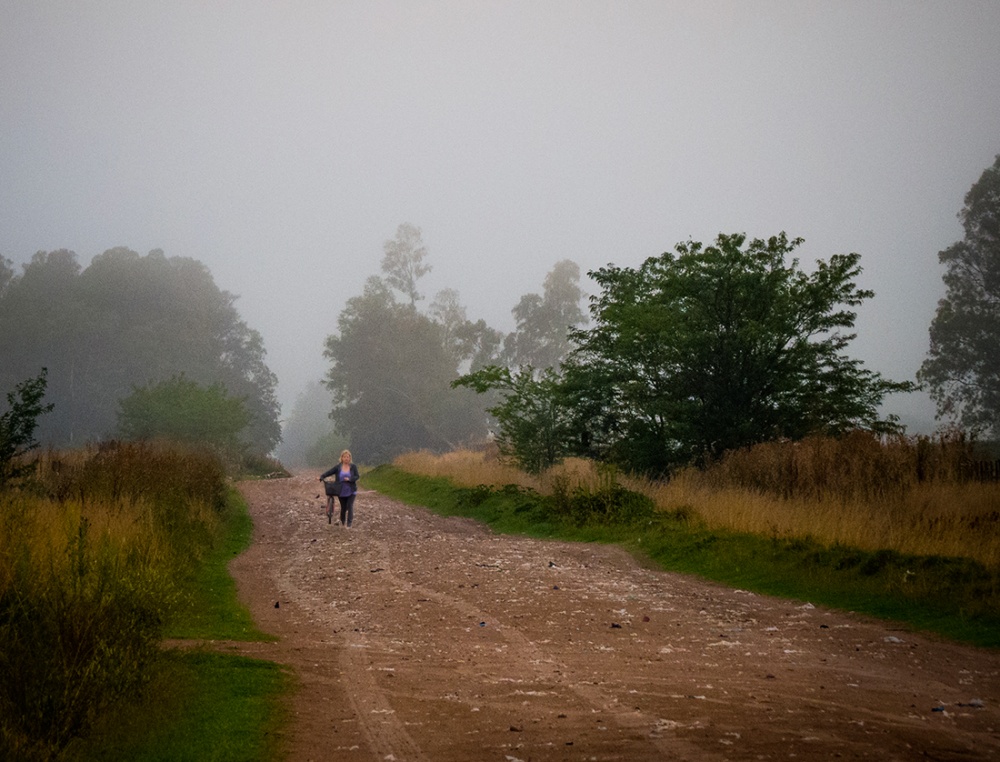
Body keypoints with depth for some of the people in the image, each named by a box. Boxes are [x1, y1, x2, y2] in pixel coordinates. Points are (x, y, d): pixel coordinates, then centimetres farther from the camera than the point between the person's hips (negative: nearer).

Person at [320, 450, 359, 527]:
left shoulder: (353, 467, -1)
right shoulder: (338, 467, -1)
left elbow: (357, 476, -3)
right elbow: (329, 472, -3)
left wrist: (349, 479, -20)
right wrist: (321, 477, -17)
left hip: (351, 491, -1)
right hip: (341, 491, 1)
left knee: (350, 506, -9)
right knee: (343, 507, 9)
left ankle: (349, 523, -4)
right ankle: (342, 522, 29)